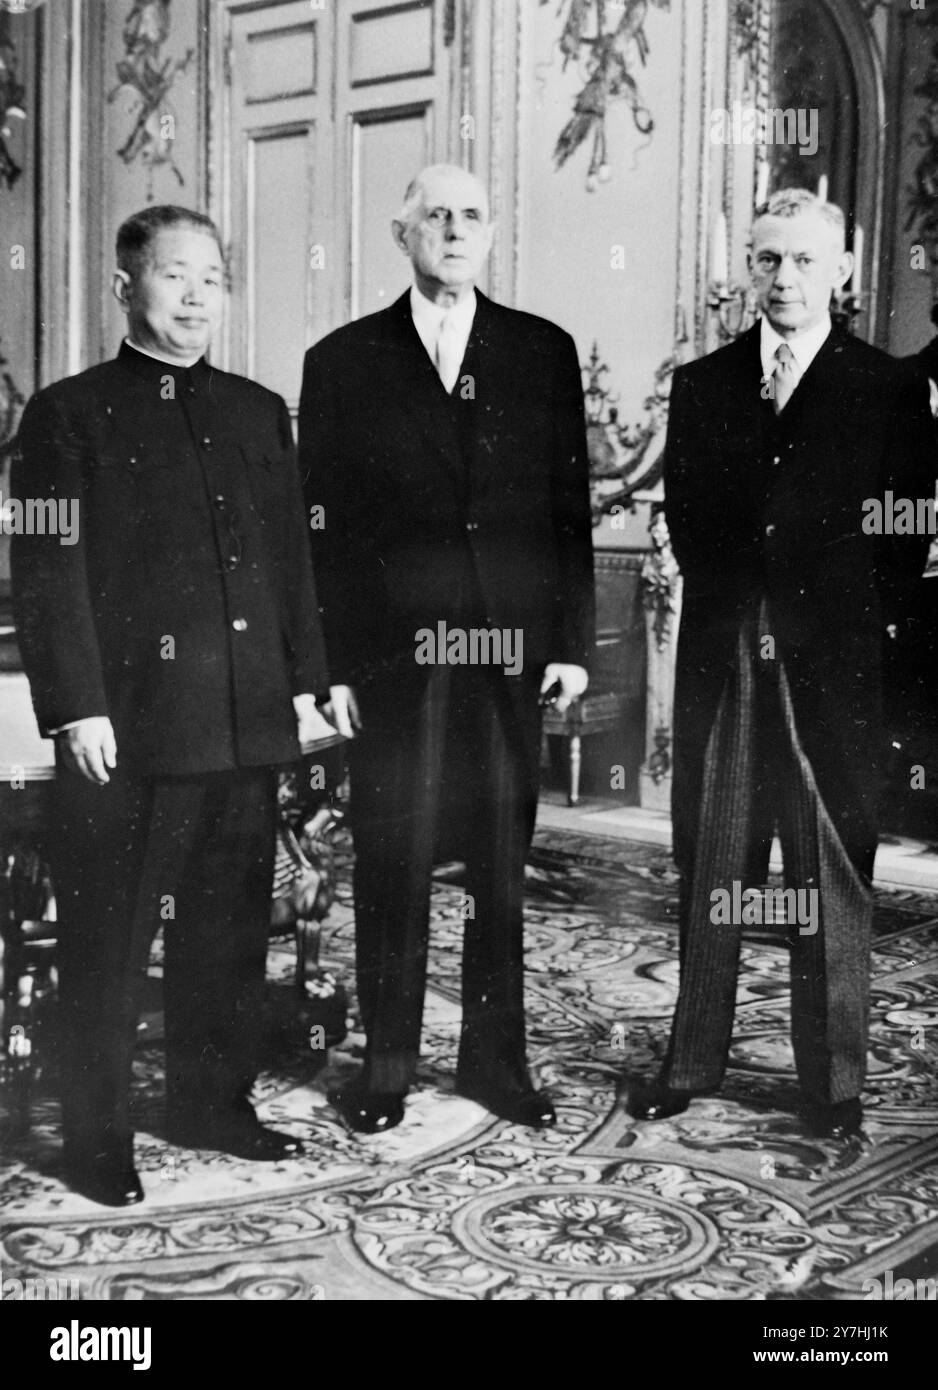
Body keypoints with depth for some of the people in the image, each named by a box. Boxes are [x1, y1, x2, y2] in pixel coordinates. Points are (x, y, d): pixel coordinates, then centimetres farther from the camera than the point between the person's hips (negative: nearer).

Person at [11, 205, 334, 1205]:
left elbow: (291, 558, 15)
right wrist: (77, 707, -13)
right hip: (125, 724, -5)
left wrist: (303, 683, 9)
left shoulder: (258, 413, 16)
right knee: (108, 940, 2)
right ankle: (95, 1138, 15)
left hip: (247, 720, 5)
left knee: (230, 929, 13)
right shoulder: (71, 414, 0)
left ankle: (212, 1103, 29)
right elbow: (47, 575, -6)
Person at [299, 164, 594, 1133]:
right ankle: (387, 1061, 17)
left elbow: (569, 506, 8)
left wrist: (572, 641, 2)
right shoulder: (343, 361, 6)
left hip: (510, 650, 1)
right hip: (391, 652, -1)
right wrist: (331, 661, -3)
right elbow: (321, 524, 3)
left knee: (502, 858, 7)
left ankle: (495, 1054, 20)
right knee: (392, 861, 3)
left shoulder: (544, 353, 10)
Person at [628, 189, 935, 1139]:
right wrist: (729, 597, 3)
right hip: (723, 653, 2)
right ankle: (691, 1062, 19)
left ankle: (833, 1085, 13)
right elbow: (683, 516, 12)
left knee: (833, 877, 3)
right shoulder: (700, 386, 14)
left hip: (832, 663, -2)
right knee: (707, 872, 7)